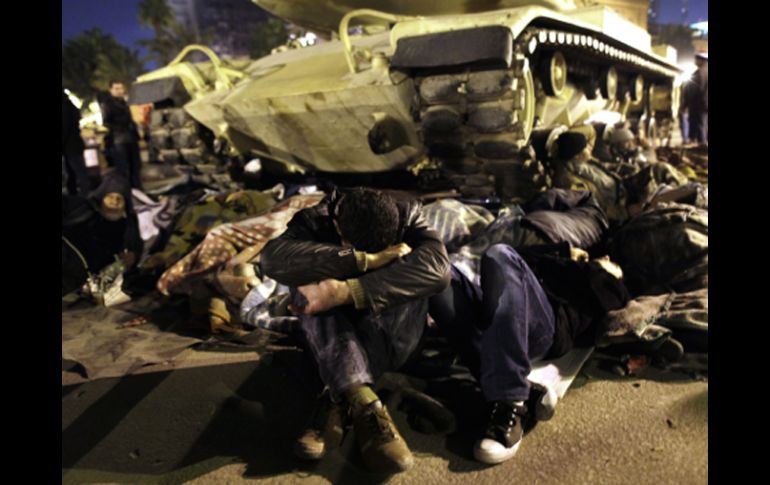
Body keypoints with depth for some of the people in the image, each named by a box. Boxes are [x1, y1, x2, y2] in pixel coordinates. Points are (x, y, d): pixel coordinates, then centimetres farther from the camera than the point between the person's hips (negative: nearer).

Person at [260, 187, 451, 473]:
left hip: (394, 338, 1)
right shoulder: (315, 222, -16)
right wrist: (365, 260, -41)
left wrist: (346, 291, -45)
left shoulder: (407, 216, -14)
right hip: (332, 341, 0)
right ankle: (363, 404, -43)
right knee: (308, 280, -29)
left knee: (411, 277, -29)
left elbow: (438, 268, -35)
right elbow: (274, 259, -38)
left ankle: (339, 404, -33)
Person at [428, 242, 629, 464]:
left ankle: (509, 404, -39)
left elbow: (582, 279, 5)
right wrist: (563, 251, 27)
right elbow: (521, 256, 29)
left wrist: (547, 262, 18)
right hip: (490, 317, 5)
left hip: (543, 325, -5)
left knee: (501, 256, -32)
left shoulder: (612, 290, 27)